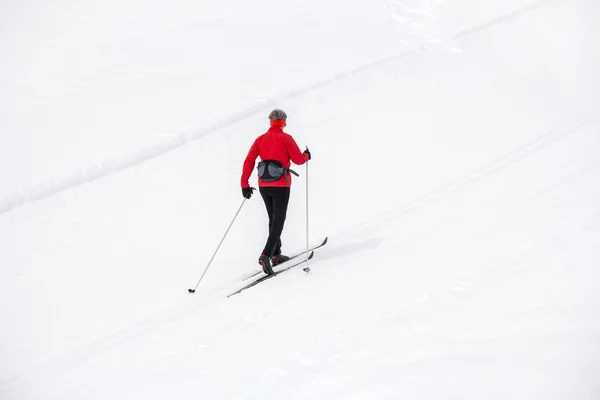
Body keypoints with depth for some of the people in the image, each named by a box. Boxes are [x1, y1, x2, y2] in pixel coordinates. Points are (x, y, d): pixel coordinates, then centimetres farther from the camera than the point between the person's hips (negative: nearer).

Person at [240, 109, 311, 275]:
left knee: (273, 219, 20)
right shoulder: (286, 138, -6)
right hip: (281, 186, -5)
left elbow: (249, 161, 0)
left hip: (263, 185, 5)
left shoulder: (260, 139, 7)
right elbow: (298, 160, -5)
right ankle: (266, 255, -18)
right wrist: (306, 155, 18)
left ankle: (276, 254, 26)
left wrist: (244, 184, 1)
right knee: (278, 221, -1)